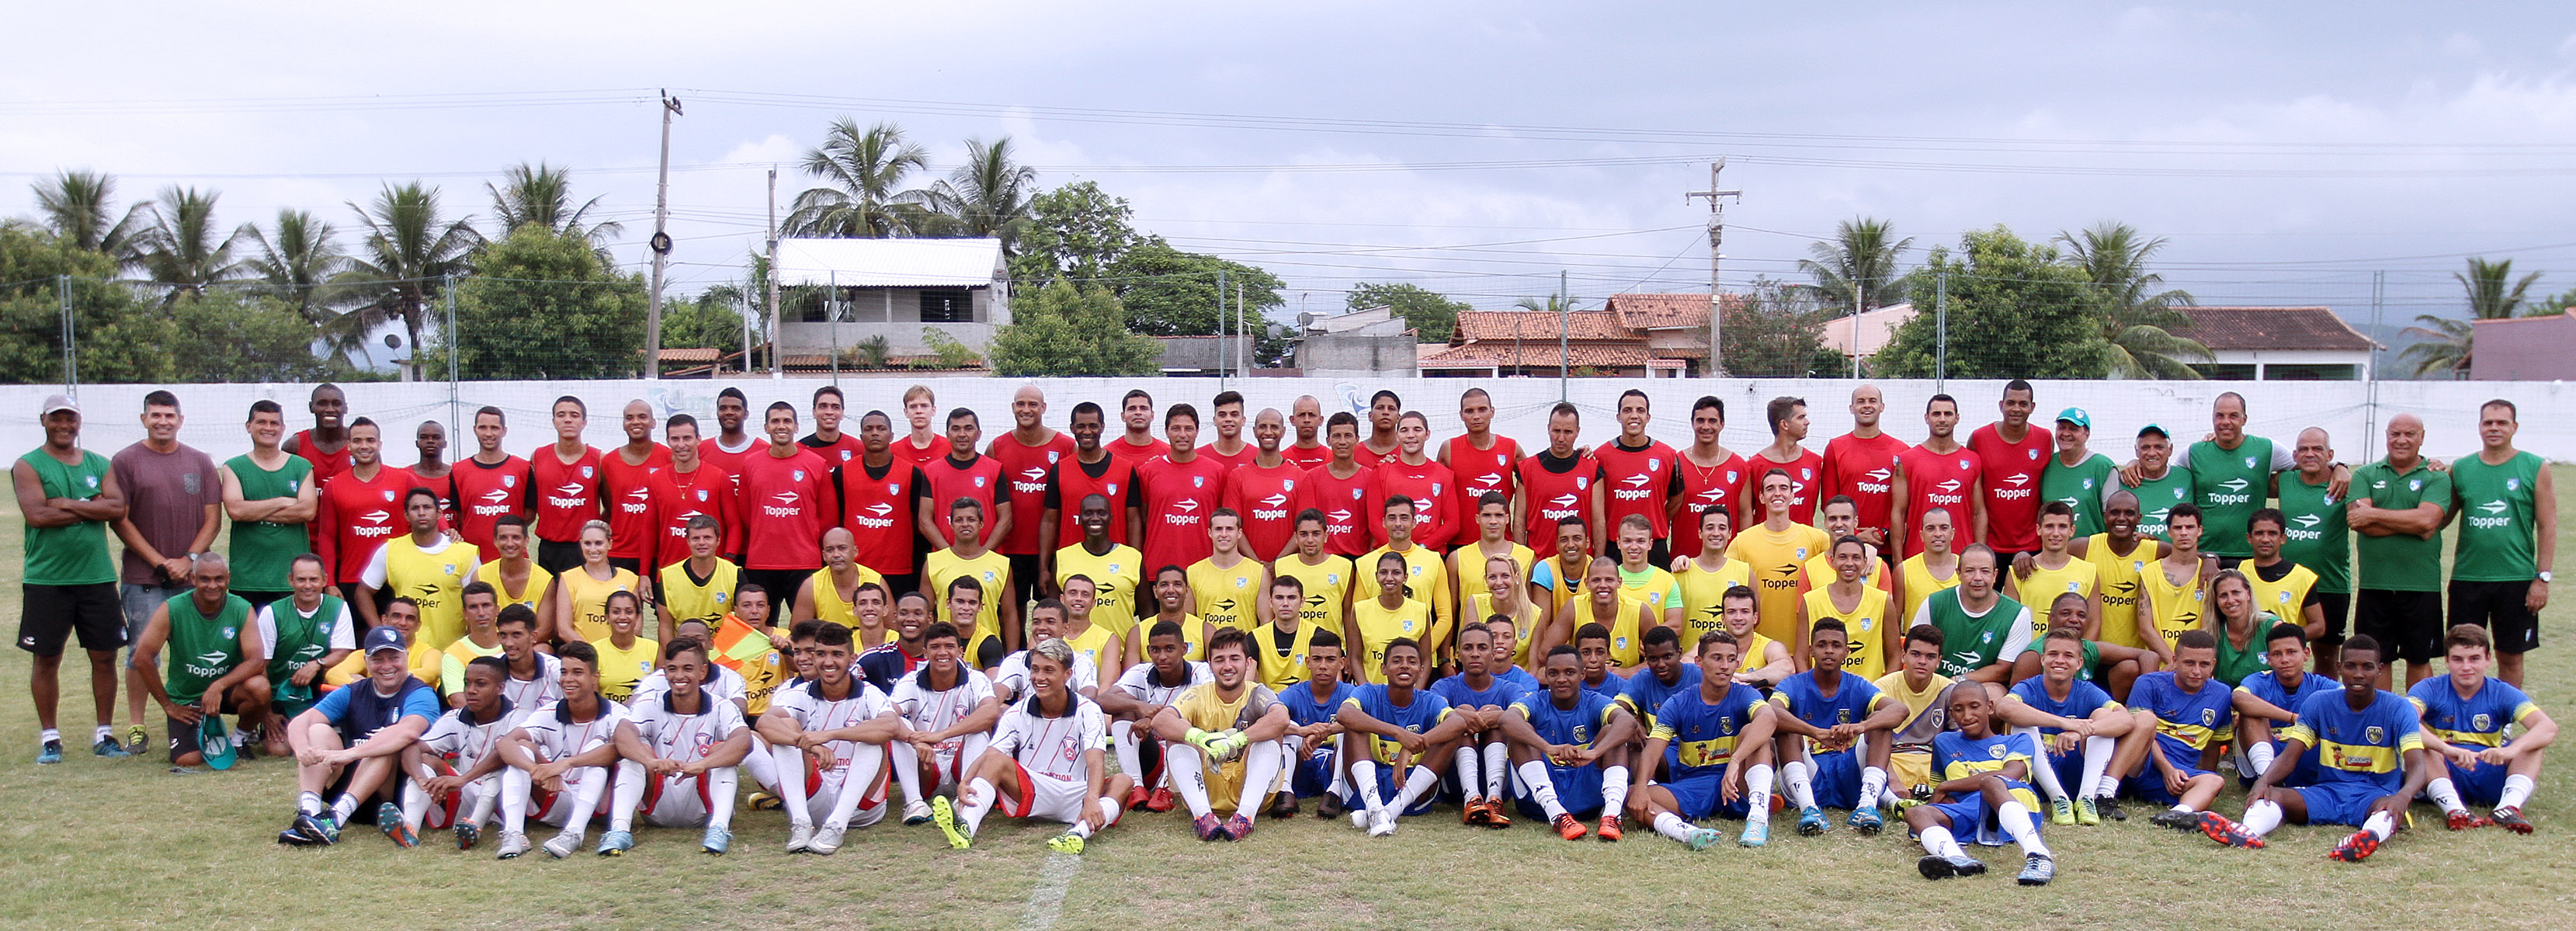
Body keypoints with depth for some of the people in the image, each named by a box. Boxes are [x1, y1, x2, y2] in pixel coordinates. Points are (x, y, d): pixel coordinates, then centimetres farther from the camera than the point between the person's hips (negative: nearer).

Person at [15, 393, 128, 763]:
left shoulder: (101, 465, 10)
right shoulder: (28, 466, 0)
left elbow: (118, 509, -5)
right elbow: (36, 514, -15)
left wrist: (67, 503, -11)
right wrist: (92, 507, -10)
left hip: (97, 578, 3)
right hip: (46, 580, -3)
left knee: (104, 656, 5)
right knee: (47, 659, 4)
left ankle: (104, 732, 15)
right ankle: (49, 737, 15)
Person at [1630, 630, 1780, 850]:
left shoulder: (1743, 696, -4)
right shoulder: (1678, 704, 1)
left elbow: (1769, 718, -29)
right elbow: (1652, 752, -11)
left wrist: (1734, 762, -45)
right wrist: (1640, 788, -33)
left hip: (1738, 790, -1)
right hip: (1692, 787, 2)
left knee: (1751, 731, -24)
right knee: (1632, 796, -23)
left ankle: (1759, 816, -40)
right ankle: (1685, 832, -53)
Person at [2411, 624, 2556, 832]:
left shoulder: (2502, 694, 3)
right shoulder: (2430, 690, -2)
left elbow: (2549, 727, -15)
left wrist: (2511, 750, -36)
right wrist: (2446, 749, -43)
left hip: (2491, 780, 2)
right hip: (2445, 776, -2)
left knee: (2531, 739, -15)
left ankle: (2509, 806, -35)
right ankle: (2452, 808, -44)